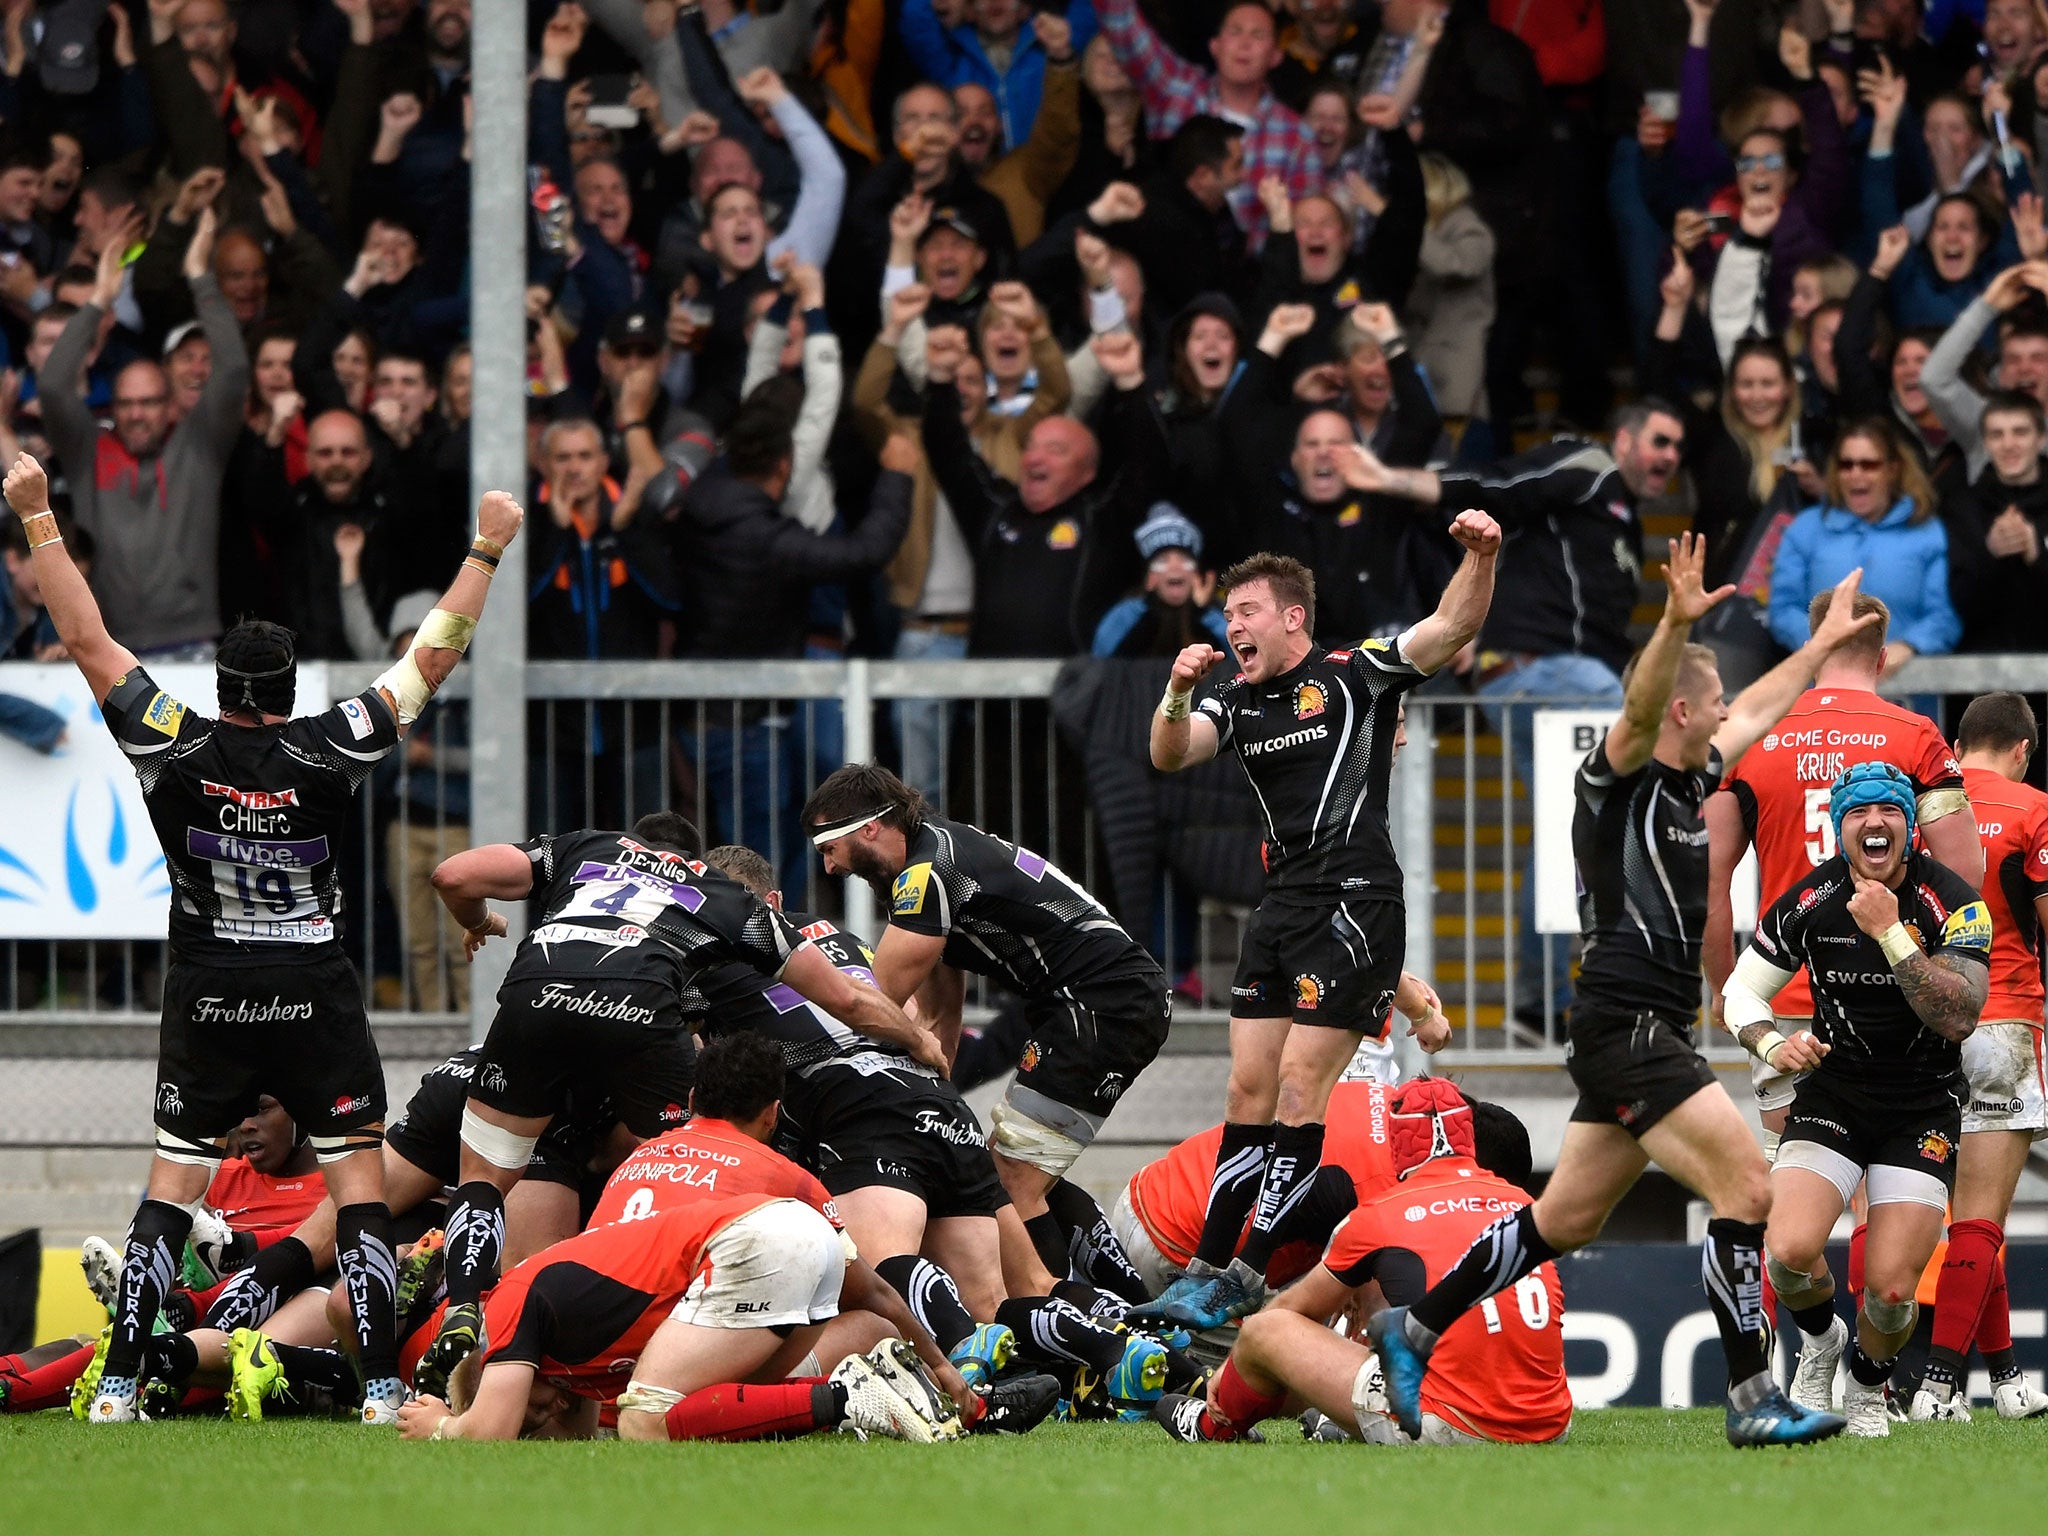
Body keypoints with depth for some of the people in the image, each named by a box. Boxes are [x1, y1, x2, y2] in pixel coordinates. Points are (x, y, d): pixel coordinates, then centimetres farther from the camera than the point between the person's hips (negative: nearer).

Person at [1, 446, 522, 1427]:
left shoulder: (175, 750, -10)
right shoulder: (328, 754, -12)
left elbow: (87, 641, -5)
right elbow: (432, 658, -6)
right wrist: (486, 551, 1)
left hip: (207, 998, 1)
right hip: (315, 996, -1)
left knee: (172, 1181, 8)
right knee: (358, 1178, 2)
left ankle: (117, 1383, 0)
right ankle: (381, 1383, -8)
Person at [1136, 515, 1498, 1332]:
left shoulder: (1354, 674, -2)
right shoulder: (1237, 703, 15)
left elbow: (1453, 627, -10)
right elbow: (1169, 755, 0)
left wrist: (1480, 559, -29)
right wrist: (1177, 696, -20)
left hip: (1356, 904, -7)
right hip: (1282, 907, 7)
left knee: (1299, 1090, -9)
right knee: (1250, 1091, 6)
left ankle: (1249, 1279, -8)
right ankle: (1207, 1272, 8)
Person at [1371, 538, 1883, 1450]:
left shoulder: (1685, 782, 16)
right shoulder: (1616, 777, -9)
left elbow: (1756, 711, 33)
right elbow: (1639, 711, -32)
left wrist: (1826, 641, 42)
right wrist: (1677, 625, -48)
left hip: (1649, 1031, 10)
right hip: (1628, 1025, -10)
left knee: (1564, 1222, 13)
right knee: (1745, 1190, -14)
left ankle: (1414, 1331, 20)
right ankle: (1754, 1400, -14)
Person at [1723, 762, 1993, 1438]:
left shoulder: (1953, 903, -13)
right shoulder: (1809, 903, -6)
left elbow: (1959, 1017, -24)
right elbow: (1741, 991, 6)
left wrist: (1889, 932, -29)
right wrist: (1773, 1043, -16)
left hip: (1924, 1112, -1)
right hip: (1831, 1097, 1)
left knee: (1891, 1291, -12)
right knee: (1790, 1253, -23)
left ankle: (1868, 1386, 24)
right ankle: (1819, 1339, 13)